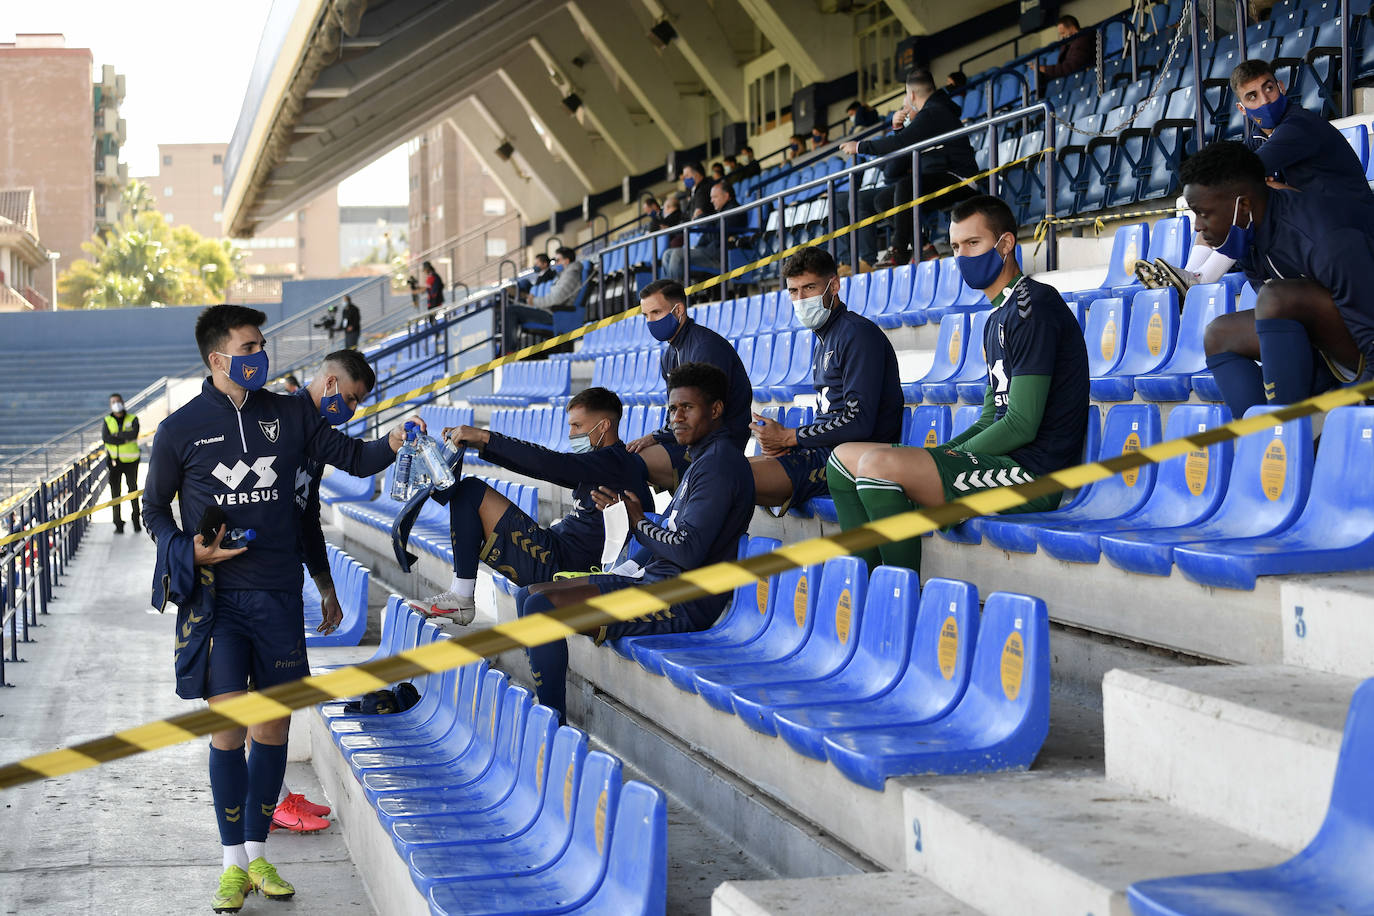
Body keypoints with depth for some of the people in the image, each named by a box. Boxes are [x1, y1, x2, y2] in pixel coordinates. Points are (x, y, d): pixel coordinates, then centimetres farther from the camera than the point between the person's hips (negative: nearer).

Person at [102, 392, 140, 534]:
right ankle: (118, 524, 0)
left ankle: (136, 519, 20)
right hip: (114, 460, 1)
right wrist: (124, 438, -16)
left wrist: (116, 435, -17)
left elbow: (133, 434, -17)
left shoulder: (132, 419, 3)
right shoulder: (107, 420, 6)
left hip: (130, 460, -1)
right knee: (115, 492, -3)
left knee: (133, 489, 7)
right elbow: (105, 438, -11)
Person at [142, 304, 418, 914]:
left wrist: (393, 443, -14)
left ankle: (257, 852, 20)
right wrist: (188, 551, -9)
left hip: (278, 594, 3)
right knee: (228, 725, -6)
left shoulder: (289, 415, 6)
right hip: (216, 596, -3)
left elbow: (352, 458, 7)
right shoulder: (181, 429, 0)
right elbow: (154, 509, 9)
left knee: (274, 726, 6)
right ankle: (233, 863, 5)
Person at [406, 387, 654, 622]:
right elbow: (537, 468, 18)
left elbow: (547, 463, -23)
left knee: (472, 492, -12)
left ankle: (461, 598, -12)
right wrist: (478, 444, 9)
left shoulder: (615, 461, -13)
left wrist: (484, 436, -19)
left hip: (557, 561, -11)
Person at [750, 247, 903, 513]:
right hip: (828, 451, 10)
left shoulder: (858, 333, -11)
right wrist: (785, 443, 2)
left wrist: (787, 437, -11)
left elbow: (859, 422, -20)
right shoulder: (824, 339, 20)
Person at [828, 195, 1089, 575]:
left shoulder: (1032, 306, -12)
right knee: (845, 456, 10)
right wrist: (935, 455, 7)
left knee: (879, 464, -28)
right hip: (1004, 463, 11)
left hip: (1032, 473, -11)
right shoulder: (999, 318, 21)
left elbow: (1022, 426, -18)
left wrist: (952, 457, -8)